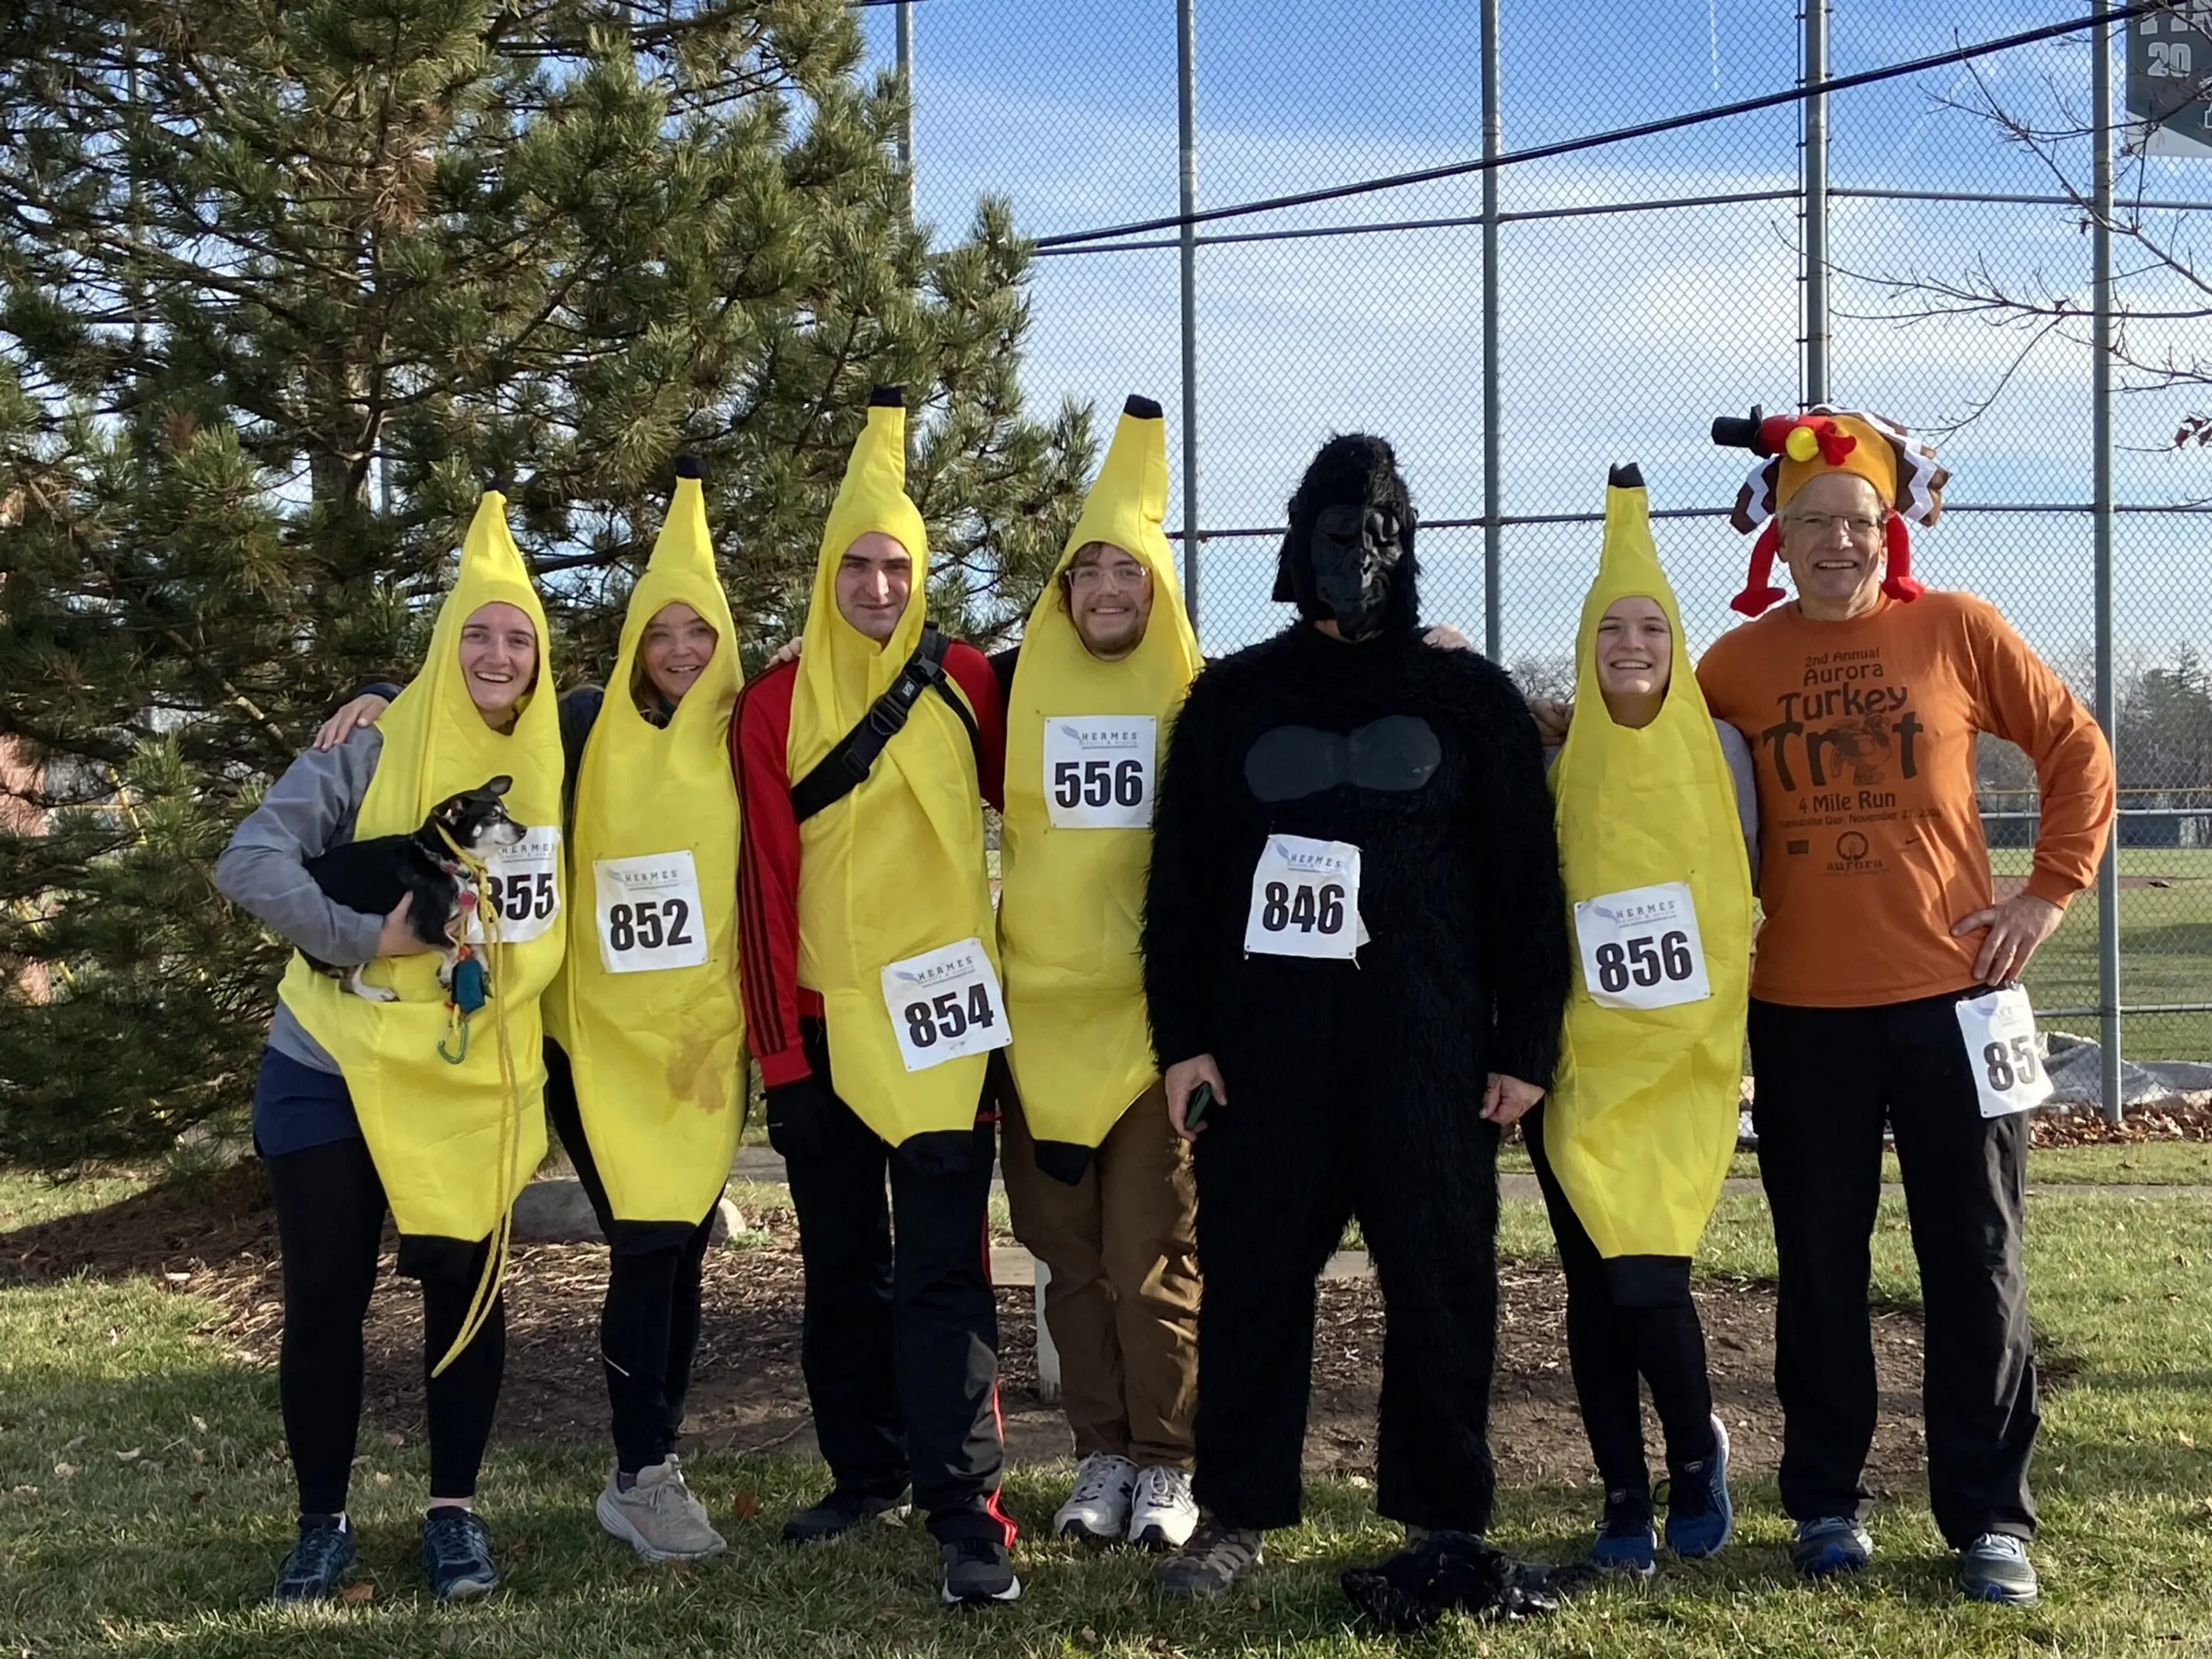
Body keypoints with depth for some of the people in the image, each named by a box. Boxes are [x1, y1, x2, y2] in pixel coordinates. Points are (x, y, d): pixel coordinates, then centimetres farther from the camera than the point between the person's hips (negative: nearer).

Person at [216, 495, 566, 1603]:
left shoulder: (556, 761, 0)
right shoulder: (373, 751, -9)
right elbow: (250, 861, -16)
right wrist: (365, 936, -23)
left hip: (477, 1083, 2)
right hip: (335, 1071, -2)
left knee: (468, 1289, 5)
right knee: (326, 1300, 4)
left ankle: (453, 1512, 20)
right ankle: (321, 1523, 20)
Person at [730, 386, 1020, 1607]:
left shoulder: (962, 683, 1)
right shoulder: (774, 705, 2)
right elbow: (763, 877, 0)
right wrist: (774, 1039, -2)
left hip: (937, 1014, -2)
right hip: (820, 1019, 2)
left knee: (941, 1268, -7)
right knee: (841, 1264, 13)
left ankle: (968, 1507, -5)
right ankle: (865, 1472, 26)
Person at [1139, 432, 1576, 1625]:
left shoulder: (1469, 697, 7)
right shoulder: (1232, 698, 10)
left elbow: (1525, 883, 4)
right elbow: (1180, 882, 9)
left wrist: (1525, 1046, -1)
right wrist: (1182, 1036, 2)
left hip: (1428, 1046, -1)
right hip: (1264, 1043, 1)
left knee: (1440, 1282, 1)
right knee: (1253, 1277, 5)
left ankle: (1444, 1526, 13)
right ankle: (1235, 1515, 17)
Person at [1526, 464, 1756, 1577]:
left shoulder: (1719, 751, 0)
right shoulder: (1561, 766, 2)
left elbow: (1746, 892, 10)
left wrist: (1719, 1013, 7)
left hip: (1683, 1056, -1)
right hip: (1577, 1055, 2)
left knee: (1650, 1276, -10)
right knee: (1594, 1284, 3)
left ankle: (1696, 1450, 17)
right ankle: (1622, 1497, 17)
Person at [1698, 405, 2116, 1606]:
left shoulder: (1957, 631, -1)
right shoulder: (1738, 663, 2)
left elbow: (2076, 750, 7)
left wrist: (2051, 891, 1)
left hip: (1951, 998, -1)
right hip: (1801, 1012, 1)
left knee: (1977, 1265, 5)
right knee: (1820, 1268, 10)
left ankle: (1990, 1518, 16)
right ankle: (1825, 1501, 23)